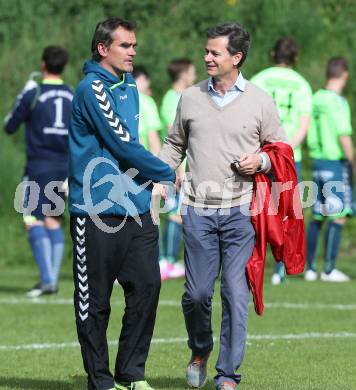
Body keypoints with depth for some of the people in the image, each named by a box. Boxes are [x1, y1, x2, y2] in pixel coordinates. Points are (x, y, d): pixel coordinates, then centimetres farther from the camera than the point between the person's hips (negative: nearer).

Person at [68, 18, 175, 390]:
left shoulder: (129, 85, 15)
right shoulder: (93, 88, -12)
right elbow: (124, 145, -14)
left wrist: (148, 183, 13)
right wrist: (167, 175, -4)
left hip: (136, 209, 7)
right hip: (96, 212, -7)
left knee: (146, 288, 2)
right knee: (95, 300, 1)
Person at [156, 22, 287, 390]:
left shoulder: (260, 101, 3)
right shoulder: (190, 97, 9)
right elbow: (174, 144, 20)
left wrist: (262, 160, -10)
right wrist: (158, 180, 7)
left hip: (240, 212, -2)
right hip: (198, 211, 2)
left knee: (236, 295, -5)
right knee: (196, 293, 2)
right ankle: (200, 351, 31)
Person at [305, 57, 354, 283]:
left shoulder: (315, 99, 9)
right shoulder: (337, 102, -15)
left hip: (318, 162, 8)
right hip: (337, 163, -8)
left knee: (318, 217, 12)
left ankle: (310, 268, 13)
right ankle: (329, 270, -6)